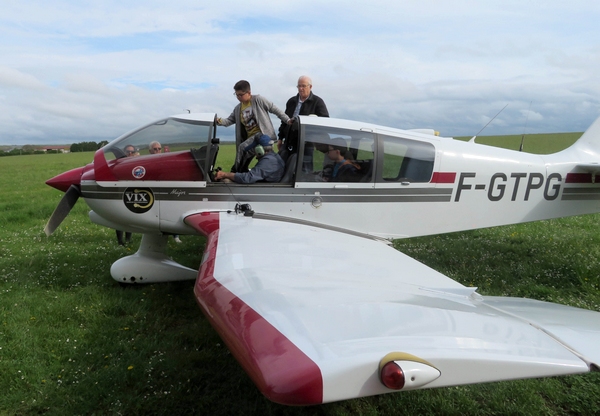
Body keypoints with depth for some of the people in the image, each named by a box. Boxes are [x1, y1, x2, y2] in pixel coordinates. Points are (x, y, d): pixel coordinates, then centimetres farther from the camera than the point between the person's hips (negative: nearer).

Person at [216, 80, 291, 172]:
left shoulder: (258, 100, -6)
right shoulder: (238, 108, 12)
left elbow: (274, 109, -3)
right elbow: (230, 120, 12)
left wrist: (288, 120, -5)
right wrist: (220, 121, -10)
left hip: (263, 134, -7)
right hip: (250, 137, 8)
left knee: (242, 147, -27)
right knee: (243, 165, 8)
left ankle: (235, 173, -15)